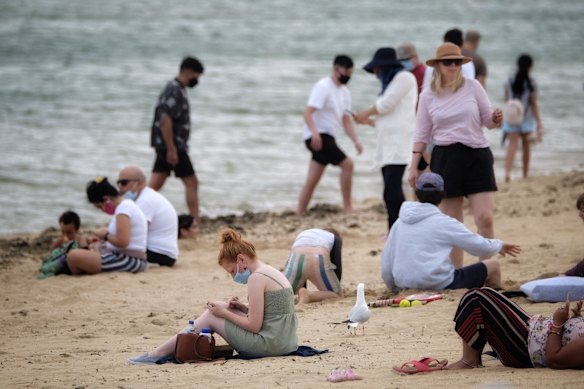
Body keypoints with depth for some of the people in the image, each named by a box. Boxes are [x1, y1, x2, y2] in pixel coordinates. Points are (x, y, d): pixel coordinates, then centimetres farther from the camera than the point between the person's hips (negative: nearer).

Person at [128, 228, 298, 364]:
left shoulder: (256, 278, -15)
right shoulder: (271, 272, 14)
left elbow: (254, 326, -17)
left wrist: (225, 313, -5)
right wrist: (242, 308, 7)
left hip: (268, 345, -9)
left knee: (210, 317, 4)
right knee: (221, 309, 19)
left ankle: (158, 354, 13)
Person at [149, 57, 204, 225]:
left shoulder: (176, 89, 16)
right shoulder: (175, 91, -16)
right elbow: (165, 120, -24)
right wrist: (171, 149, -24)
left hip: (165, 146, 10)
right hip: (172, 145, -10)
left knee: (155, 185, 7)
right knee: (191, 183, -3)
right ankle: (196, 223, 0)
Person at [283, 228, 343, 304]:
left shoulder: (302, 235, 41)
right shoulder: (336, 239, 30)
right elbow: (337, 265, 20)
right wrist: (336, 288, 27)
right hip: (318, 261, -3)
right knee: (338, 296, 13)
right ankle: (308, 295, -17)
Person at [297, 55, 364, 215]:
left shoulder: (345, 92, 15)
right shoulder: (323, 87, -12)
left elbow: (346, 120, 16)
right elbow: (308, 112, -21)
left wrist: (356, 140, 2)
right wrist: (315, 132, -35)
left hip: (326, 138, 9)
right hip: (318, 137, -9)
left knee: (311, 181, 9)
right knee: (347, 164, -16)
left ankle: (299, 215, 11)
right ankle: (347, 207, -11)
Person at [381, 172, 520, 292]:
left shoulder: (399, 223, 9)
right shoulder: (444, 222, -5)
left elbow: (386, 264, 10)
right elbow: (480, 246, 0)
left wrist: (395, 289, 27)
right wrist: (499, 245, 21)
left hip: (407, 285, 6)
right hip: (440, 284, -6)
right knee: (493, 265, 9)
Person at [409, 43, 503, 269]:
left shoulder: (472, 87, 3)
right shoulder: (428, 95, 5)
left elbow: (488, 120, 8)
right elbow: (421, 134, 10)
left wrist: (496, 119, -16)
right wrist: (414, 166, 5)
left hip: (477, 156, -1)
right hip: (445, 158, 1)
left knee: (485, 218, -9)